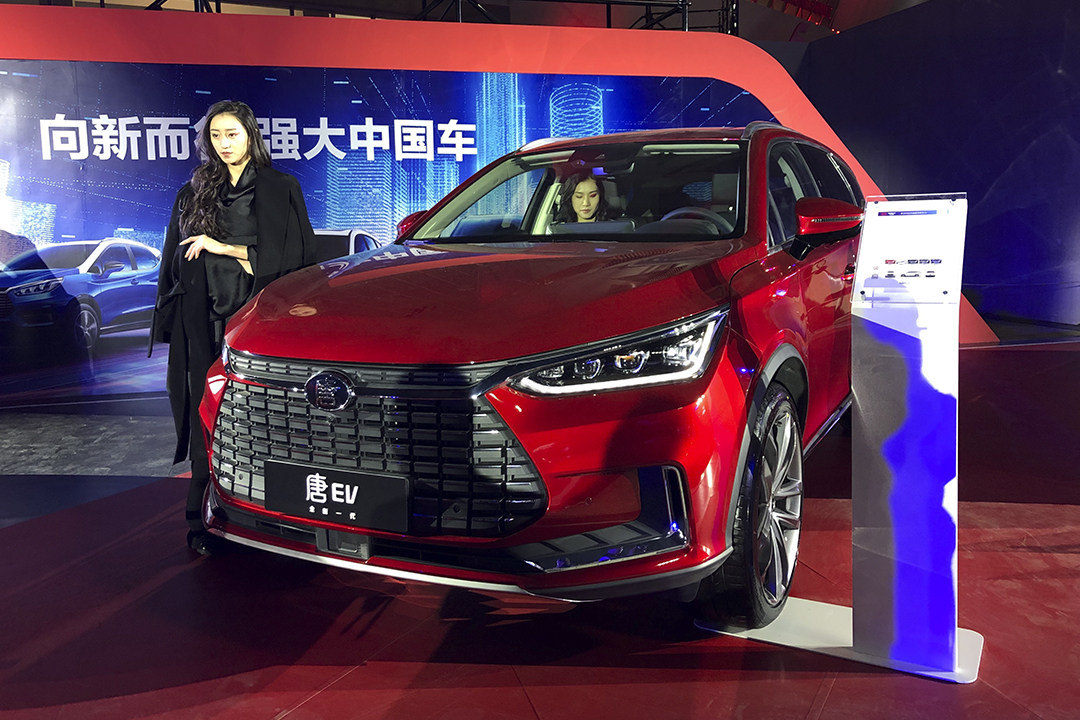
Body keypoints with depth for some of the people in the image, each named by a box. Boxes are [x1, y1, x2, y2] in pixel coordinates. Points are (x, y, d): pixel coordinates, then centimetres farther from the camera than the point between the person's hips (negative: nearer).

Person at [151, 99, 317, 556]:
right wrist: (173, 322, 14)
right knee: (207, 411, -3)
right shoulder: (194, 191, 18)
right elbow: (175, 259, 20)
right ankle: (203, 519, 2)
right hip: (204, 317, 3)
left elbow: (293, 253, -2)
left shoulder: (280, 188, 7)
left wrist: (225, 247, -6)